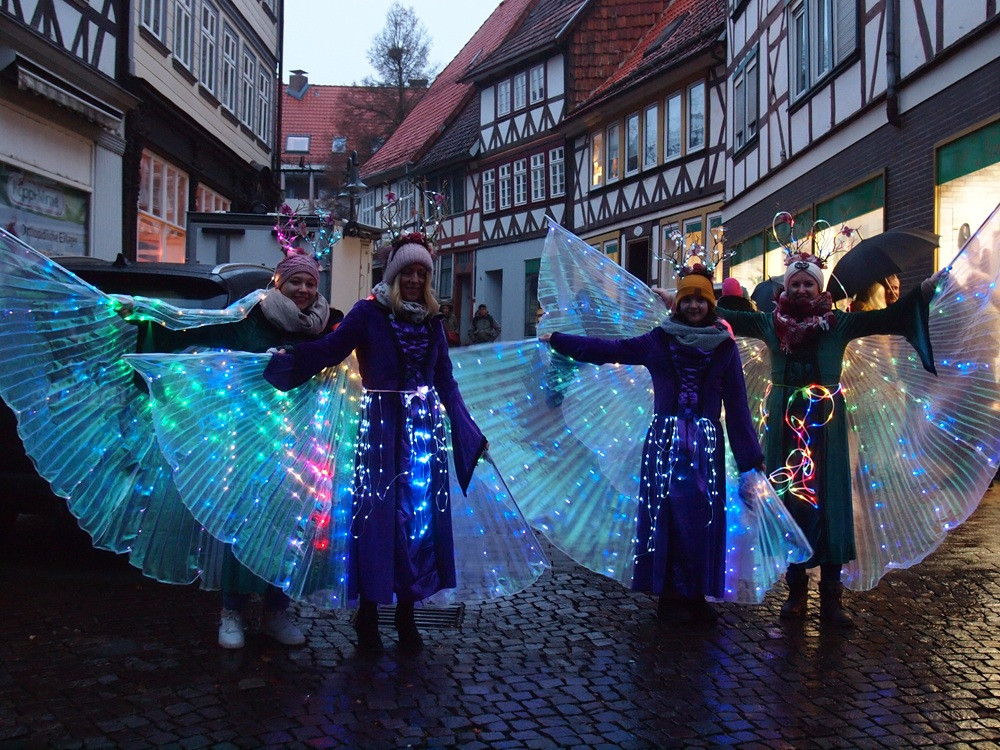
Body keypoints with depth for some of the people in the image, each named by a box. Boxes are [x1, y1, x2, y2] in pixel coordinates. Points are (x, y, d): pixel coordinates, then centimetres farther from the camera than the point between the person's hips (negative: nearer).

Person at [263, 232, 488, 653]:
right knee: (378, 516, -2)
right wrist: (283, 358, -27)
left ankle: (406, 613, 17)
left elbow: (446, 382, 12)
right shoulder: (370, 312, -2)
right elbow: (328, 350, -13)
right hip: (381, 427, -4)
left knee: (420, 517, 5)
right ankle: (368, 614, 12)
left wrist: (470, 434, 9)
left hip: (425, 428, 5)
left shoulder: (431, 321, 12)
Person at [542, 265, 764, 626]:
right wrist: (557, 340, 7)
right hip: (665, 438, 0)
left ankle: (696, 594, 10)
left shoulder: (725, 347, 4)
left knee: (702, 518, 0)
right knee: (667, 514, -1)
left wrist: (751, 456, 1)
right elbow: (610, 349, 6)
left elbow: (737, 404, 2)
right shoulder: (659, 340, 4)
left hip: (706, 444, 0)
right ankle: (669, 594, 7)